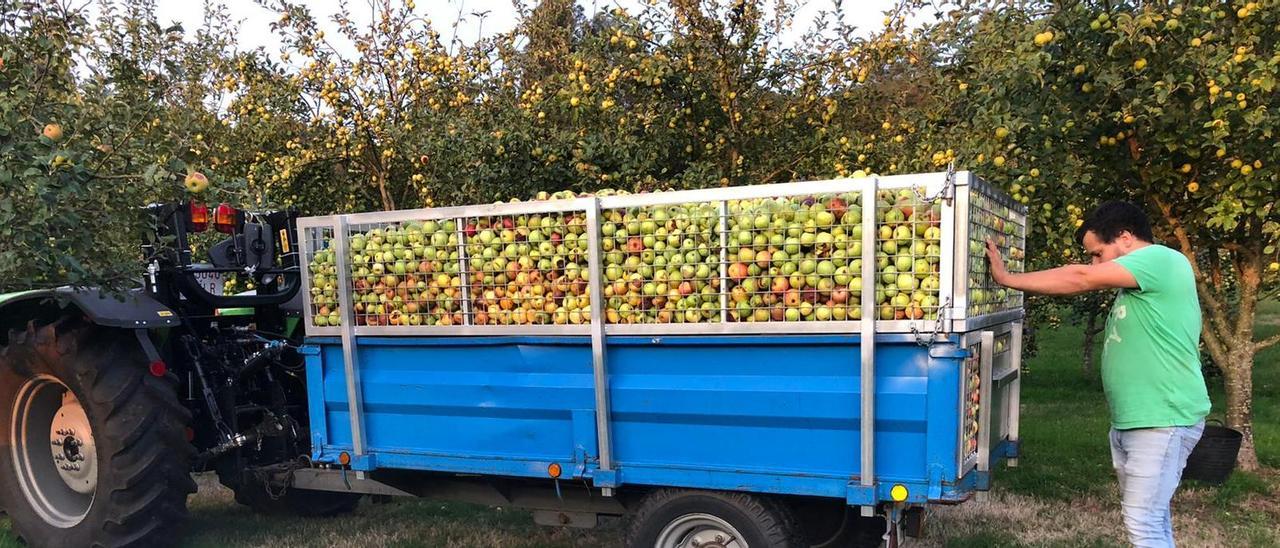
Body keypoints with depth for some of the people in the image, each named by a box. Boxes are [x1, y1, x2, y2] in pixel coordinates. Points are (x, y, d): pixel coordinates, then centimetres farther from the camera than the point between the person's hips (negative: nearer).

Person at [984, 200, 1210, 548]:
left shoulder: (1161, 259, -13)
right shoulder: (1138, 283, 16)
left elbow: (1079, 279, -20)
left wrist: (1008, 279, -14)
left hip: (1163, 420, -10)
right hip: (1130, 421, 10)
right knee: (1150, 516, 15)